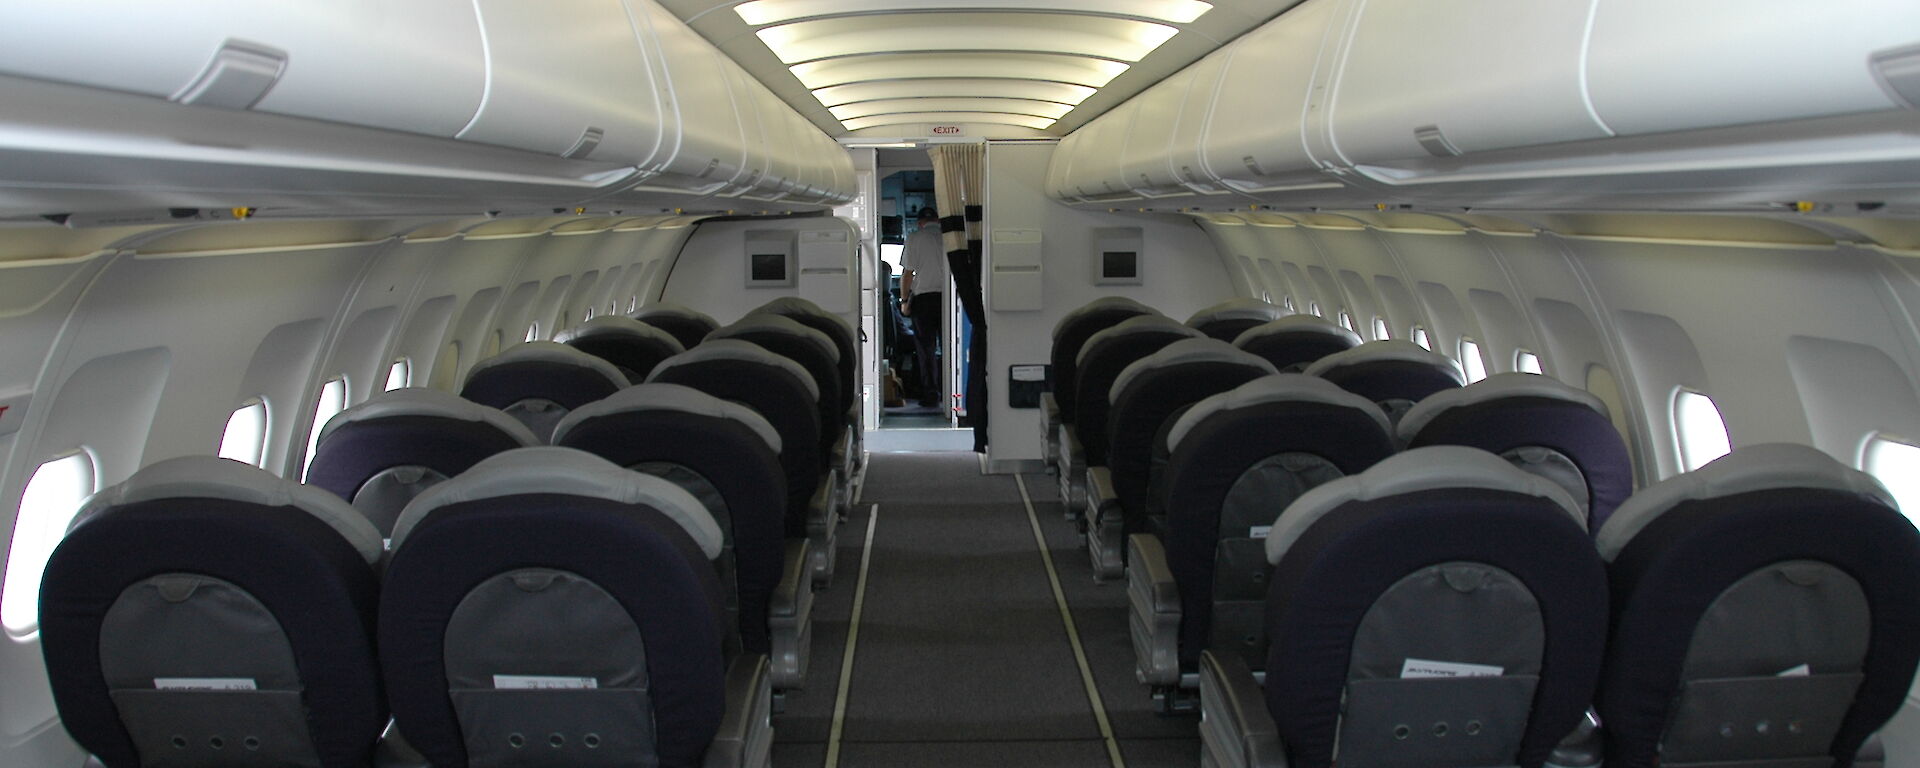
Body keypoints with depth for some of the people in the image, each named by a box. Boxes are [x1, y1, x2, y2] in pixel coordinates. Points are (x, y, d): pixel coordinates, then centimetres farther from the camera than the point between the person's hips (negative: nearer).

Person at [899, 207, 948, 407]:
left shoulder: (915, 238, -2)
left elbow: (907, 273, -5)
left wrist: (904, 300, 3)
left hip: (923, 296, -2)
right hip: (947, 297, 2)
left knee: (926, 348, 3)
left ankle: (930, 395, 2)